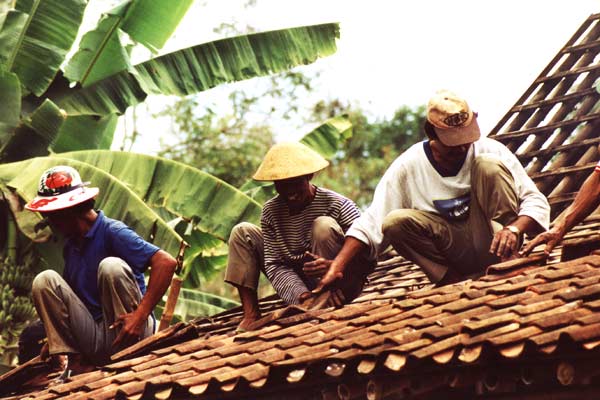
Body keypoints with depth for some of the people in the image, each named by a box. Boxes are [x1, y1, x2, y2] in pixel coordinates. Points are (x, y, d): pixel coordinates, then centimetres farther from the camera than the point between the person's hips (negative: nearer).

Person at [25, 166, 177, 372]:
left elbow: (166, 262, -23)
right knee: (44, 280, -6)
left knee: (111, 266, -27)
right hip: (94, 343, 6)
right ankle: (70, 360, -11)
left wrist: (140, 315, -29)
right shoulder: (70, 247, 14)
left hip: (126, 334, -6)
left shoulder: (112, 232, -11)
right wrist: (55, 339, 9)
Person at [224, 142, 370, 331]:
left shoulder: (338, 205, -16)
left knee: (324, 226, -28)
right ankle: (251, 315, -8)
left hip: (337, 288, -5)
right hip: (298, 287, 5)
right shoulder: (271, 211, -4)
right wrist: (303, 296, -29)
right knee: (242, 232, 0)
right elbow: (275, 265, -9)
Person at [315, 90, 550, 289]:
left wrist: (514, 229, -30)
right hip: (453, 252, 1)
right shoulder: (408, 167, -5)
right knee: (395, 222, -25)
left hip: (492, 242, -1)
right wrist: (338, 267, -21)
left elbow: (536, 202, -8)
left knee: (489, 165, -20)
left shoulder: (490, 151, -6)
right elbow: (371, 224, -7)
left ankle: (508, 266, -22)